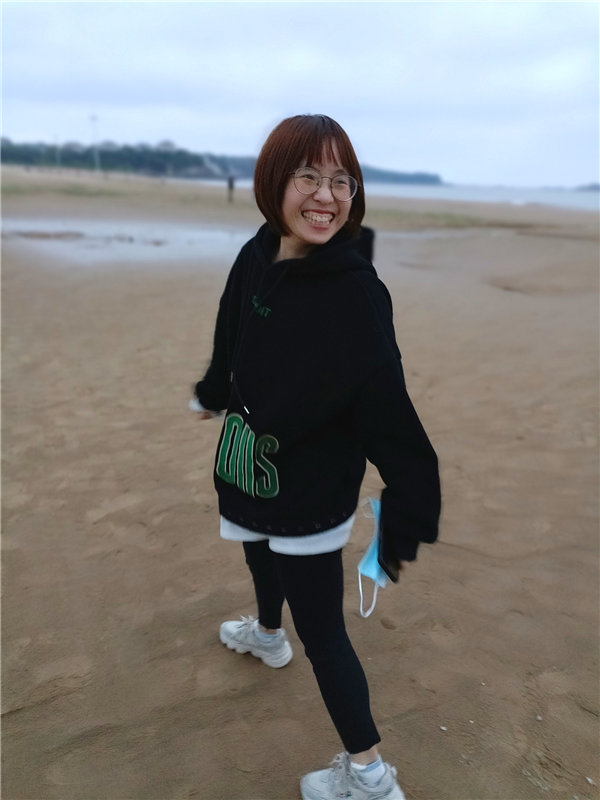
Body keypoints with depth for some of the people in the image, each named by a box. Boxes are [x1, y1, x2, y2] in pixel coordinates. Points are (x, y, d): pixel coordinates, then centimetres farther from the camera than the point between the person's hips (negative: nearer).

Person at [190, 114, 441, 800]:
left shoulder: (357, 293, -26)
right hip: (249, 467, 8)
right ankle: (266, 634, 66)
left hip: (311, 492, -7)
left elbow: (387, 414, -27)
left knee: (321, 630, 2)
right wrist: (213, 396, 28)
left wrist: (406, 515, -26)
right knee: (260, 556, 32)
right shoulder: (255, 258, -7)